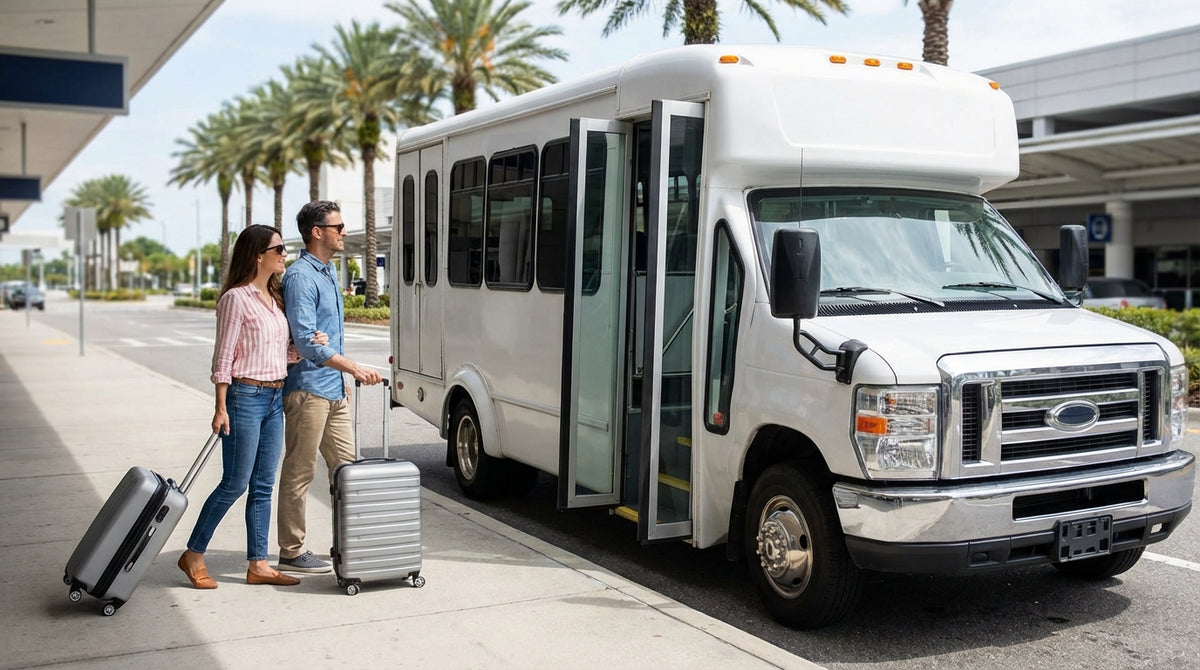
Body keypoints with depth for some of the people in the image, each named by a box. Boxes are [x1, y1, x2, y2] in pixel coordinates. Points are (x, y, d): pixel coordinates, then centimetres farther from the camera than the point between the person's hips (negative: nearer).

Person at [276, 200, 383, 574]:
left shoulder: (328, 271, 15)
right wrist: (354, 368, -28)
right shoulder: (300, 277, -15)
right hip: (308, 389, -9)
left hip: (334, 389, 10)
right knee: (299, 472, -1)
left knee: (345, 467, 13)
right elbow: (307, 342, -23)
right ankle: (291, 552, 7)